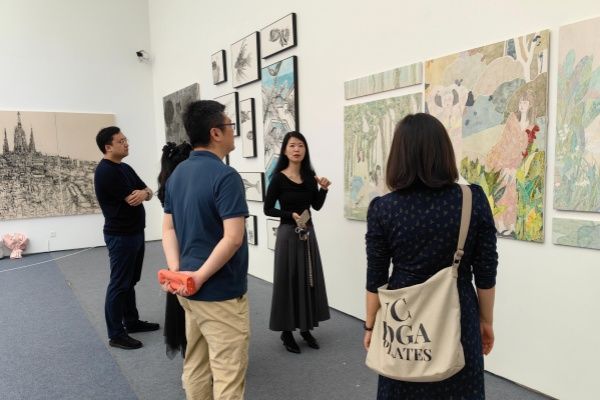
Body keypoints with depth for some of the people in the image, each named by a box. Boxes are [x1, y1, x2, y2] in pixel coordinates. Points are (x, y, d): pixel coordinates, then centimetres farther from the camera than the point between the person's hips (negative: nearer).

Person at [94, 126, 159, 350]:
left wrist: (143, 192, -15)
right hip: (120, 236, -9)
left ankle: (132, 321, 30)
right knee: (119, 284, -1)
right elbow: (132, 200, -20)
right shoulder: (106, 171, -17)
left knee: (130, 282, 18)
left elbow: (148, 193, 8)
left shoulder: (125, 168, 12)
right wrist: (141, 193, 1)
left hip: (136, 233, 9)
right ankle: (116, 334, 9)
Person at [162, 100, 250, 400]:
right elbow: (233, 238, -25)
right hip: (220, 292, -8)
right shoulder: (225, 176, -18)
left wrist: (176, 271, -2)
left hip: (188, 288, 9)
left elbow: (168, 229, 8)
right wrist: (200, 276, -17)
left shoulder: (177, 173, 8)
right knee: (228, 375, 5)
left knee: (195, 365, 21)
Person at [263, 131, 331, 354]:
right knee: (288, 280, 2)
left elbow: (317, 206, 9)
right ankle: (287, 331, 15)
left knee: (309, 279, 11)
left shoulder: (310, 176, 4)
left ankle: (306, 328, 25)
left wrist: (324, 189, -7)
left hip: (308, 232, 5)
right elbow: (268, 209, -8)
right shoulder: (279, 178, -10)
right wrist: (291, 215, -20)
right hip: (288, 233, -5)